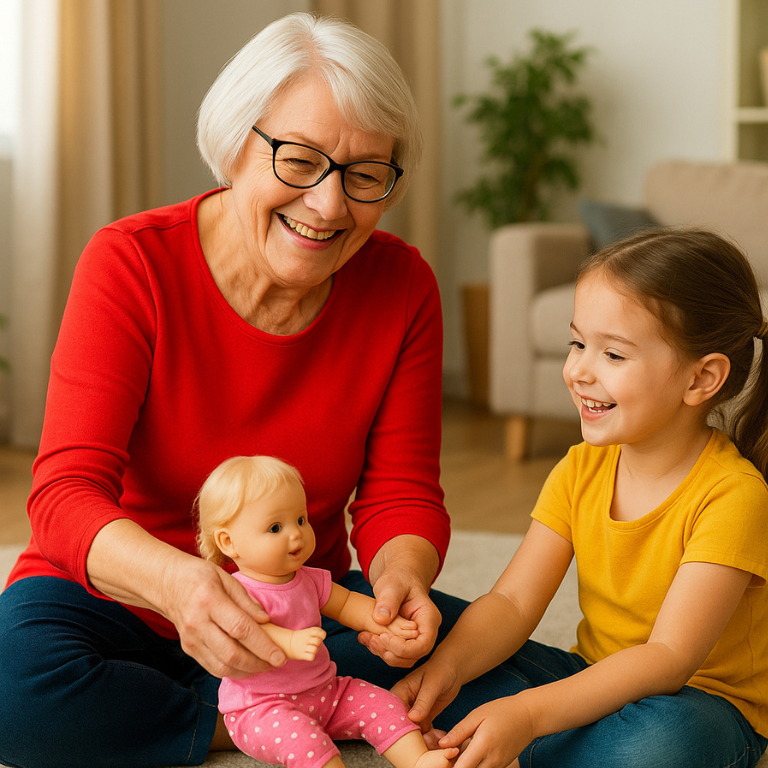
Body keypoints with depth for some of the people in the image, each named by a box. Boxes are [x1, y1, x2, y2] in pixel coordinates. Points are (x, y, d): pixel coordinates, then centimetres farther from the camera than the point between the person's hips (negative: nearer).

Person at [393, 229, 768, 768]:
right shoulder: (580, 471, -2)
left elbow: (668, 658, -29)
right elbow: (514, 602, -7)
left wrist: (528, 713, -40)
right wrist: (447, 667, -28)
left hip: (703, 702, -5)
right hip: (593, 680, 6)